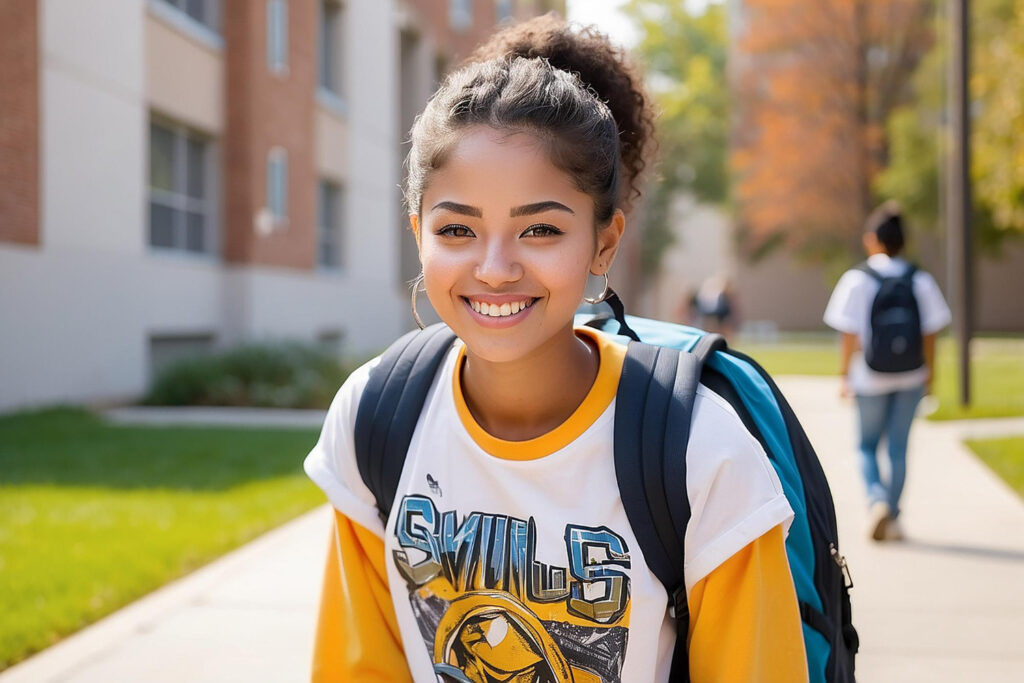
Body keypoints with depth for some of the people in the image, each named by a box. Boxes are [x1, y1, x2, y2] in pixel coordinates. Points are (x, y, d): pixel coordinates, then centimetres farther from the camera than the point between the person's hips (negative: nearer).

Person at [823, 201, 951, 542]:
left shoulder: (857, 279, -9)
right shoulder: (920, 280, -1)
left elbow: (849, 335, -9)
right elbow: (930, 332, 1)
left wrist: (844, 375, -1)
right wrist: (929, 373, 11)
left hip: (870, 377, -2)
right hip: (911, 377, 2)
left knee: (867, 445, 14)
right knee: (898, 447, 10)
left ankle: (877, 499, -9)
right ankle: (892, 518, 14)